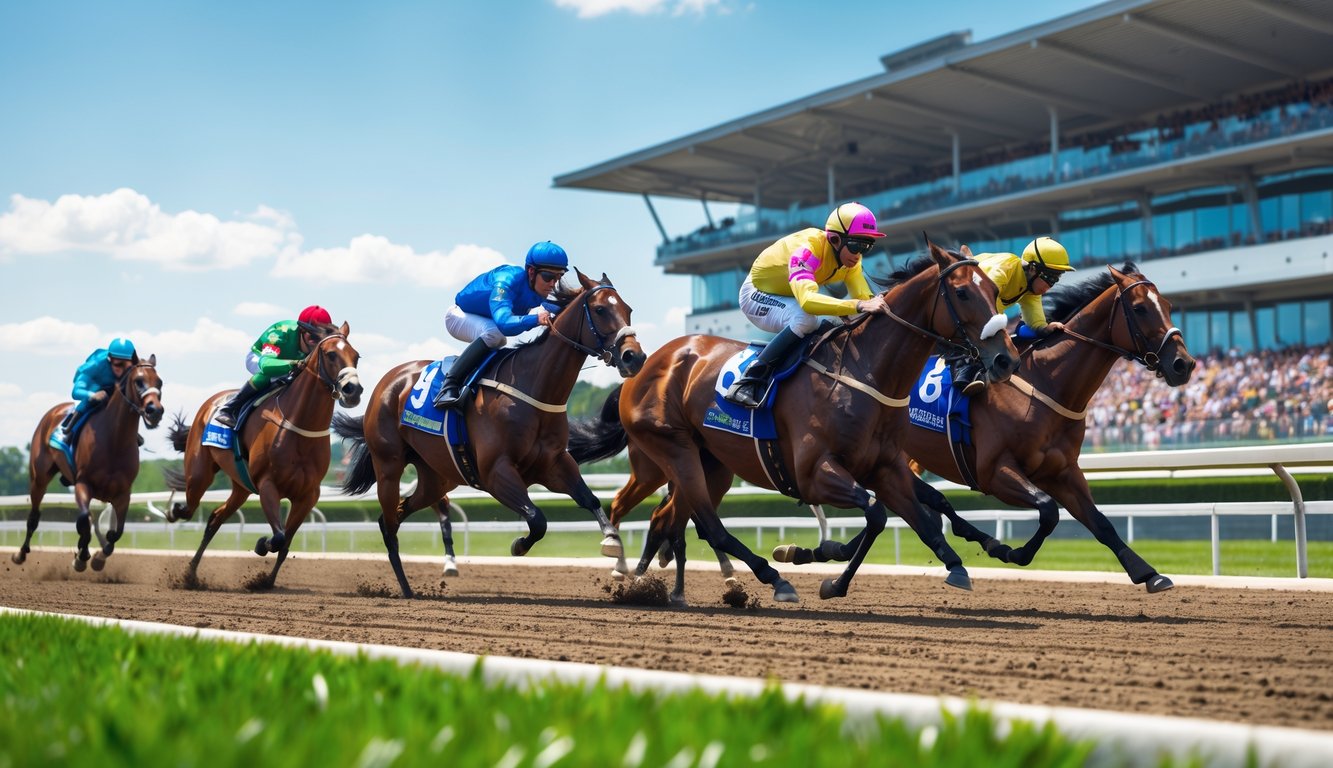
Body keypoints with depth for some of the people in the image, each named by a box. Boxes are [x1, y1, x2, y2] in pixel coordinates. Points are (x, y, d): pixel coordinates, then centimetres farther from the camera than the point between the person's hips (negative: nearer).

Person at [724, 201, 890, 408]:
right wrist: (858, 305, -61)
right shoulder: (806, 249, -37)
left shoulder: (849, 257, -12)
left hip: (790, 299, 8)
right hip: (757, 295, -8)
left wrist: (878, 303, -40)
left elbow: (864, 297, -16)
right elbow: (807, 300, -52)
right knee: (804, 319, -35)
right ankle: (748, 381, -30)